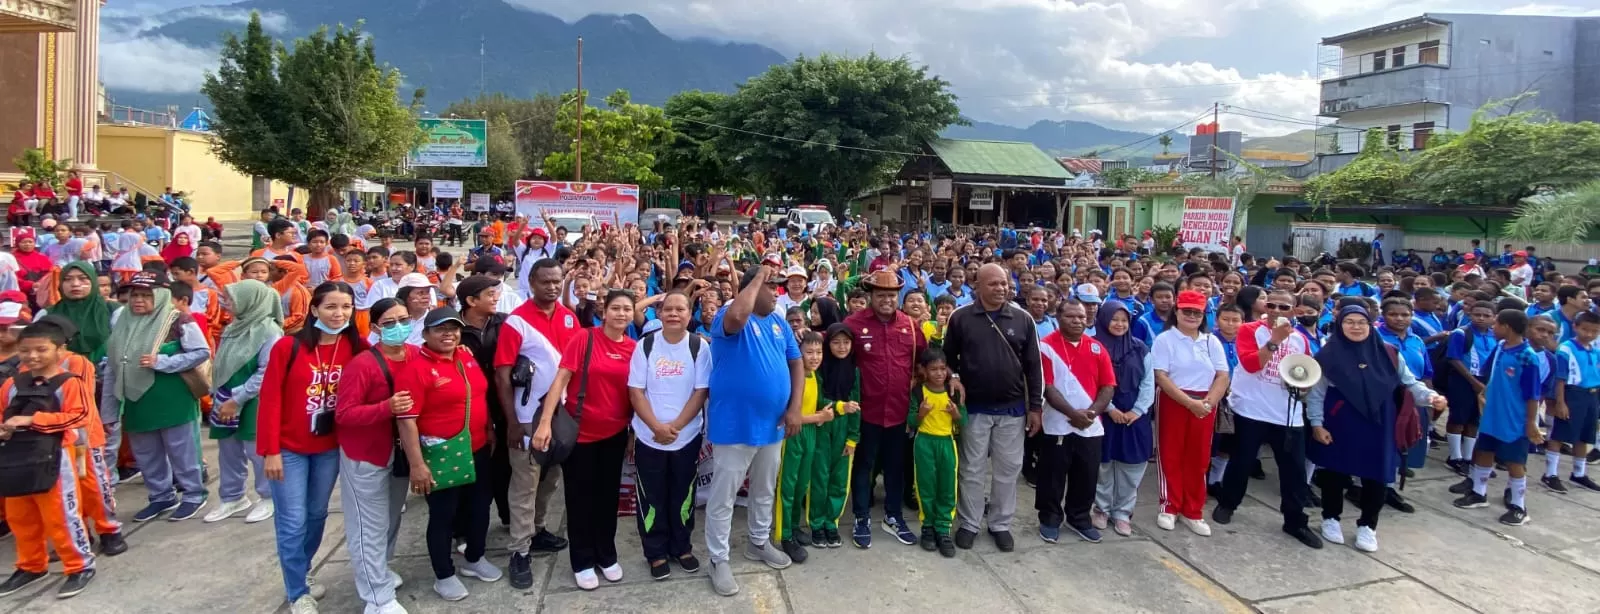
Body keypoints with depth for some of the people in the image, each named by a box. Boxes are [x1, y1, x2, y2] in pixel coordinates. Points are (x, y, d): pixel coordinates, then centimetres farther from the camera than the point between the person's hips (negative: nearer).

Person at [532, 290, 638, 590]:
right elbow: (561, 379, -14)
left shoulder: (633, 349, 1)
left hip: (615, 434, 4)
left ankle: (607, 556, 30)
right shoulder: (584, 339, -11)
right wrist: (545, 421, -21)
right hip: (580, 432, -3)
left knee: (608, 495, 14)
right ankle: (582, 562, 22)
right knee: (580, 496, 8)